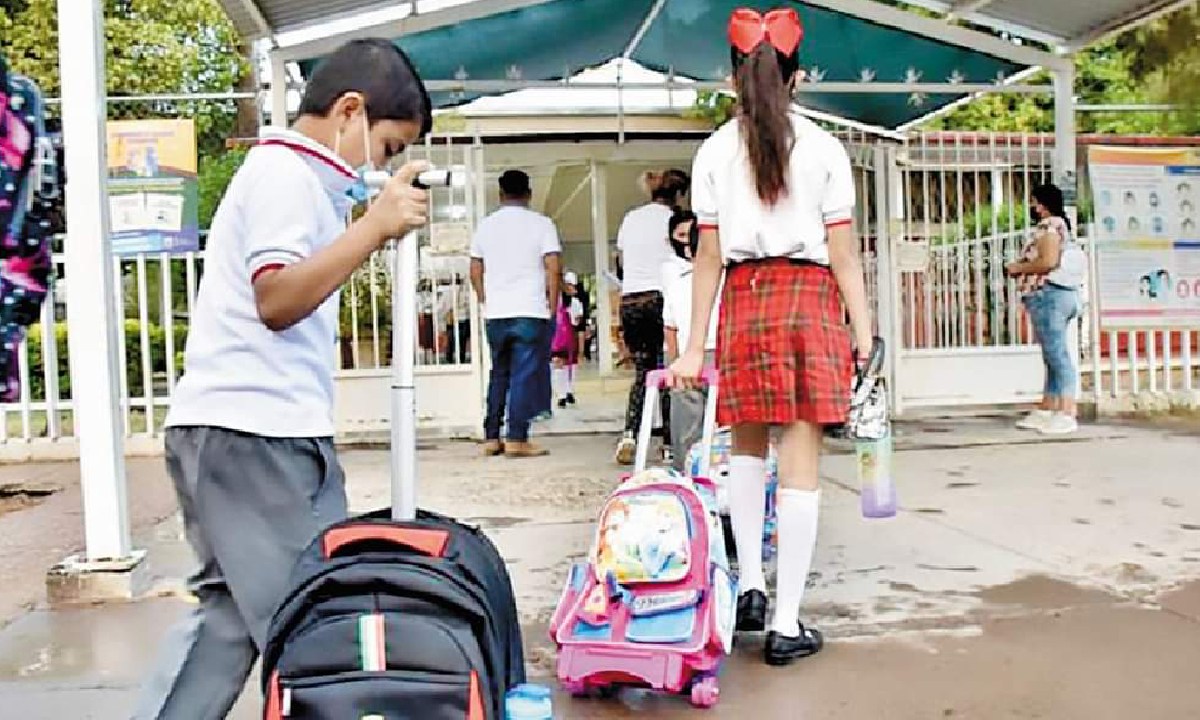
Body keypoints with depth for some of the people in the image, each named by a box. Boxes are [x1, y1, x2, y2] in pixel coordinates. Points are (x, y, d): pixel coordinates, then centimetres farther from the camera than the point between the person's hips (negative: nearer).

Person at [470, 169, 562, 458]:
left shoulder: (485, 225, 10)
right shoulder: (541, 223, -1)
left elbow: (475, 272, 11)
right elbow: (552, 269, -7)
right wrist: (553, 307, 1)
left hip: (496, 315, 4)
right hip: (531, 314, -4)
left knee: (498, 375, 14)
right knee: (525, 376, -1)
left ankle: (491, 438, 15)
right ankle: (517, 439, -3)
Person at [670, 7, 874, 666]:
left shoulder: (715, 150, 3)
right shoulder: (822, 147, 2)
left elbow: (708, 254, 2)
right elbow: (843, 249, -1)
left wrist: (695, 345, 5)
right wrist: (863, 329, 5)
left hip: (744, 297, 2)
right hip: (809, 296, -1)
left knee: (748, 445, 21)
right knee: (800, 459, 0)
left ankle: (750, 585, 17)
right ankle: (786, 625, 5)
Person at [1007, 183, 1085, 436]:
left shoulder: (1048, 226, -9)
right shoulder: (1060, 226, 21)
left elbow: (1048, 261, -21)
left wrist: (1018, 268, -8)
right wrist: (1023, 268, 15)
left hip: (1048, 296, -11)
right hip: (1062, 294, 11)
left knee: (1058, 356, -12)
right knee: (1054, 357, 12)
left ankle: (1067, 415, -13)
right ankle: (1045, 411, 17)